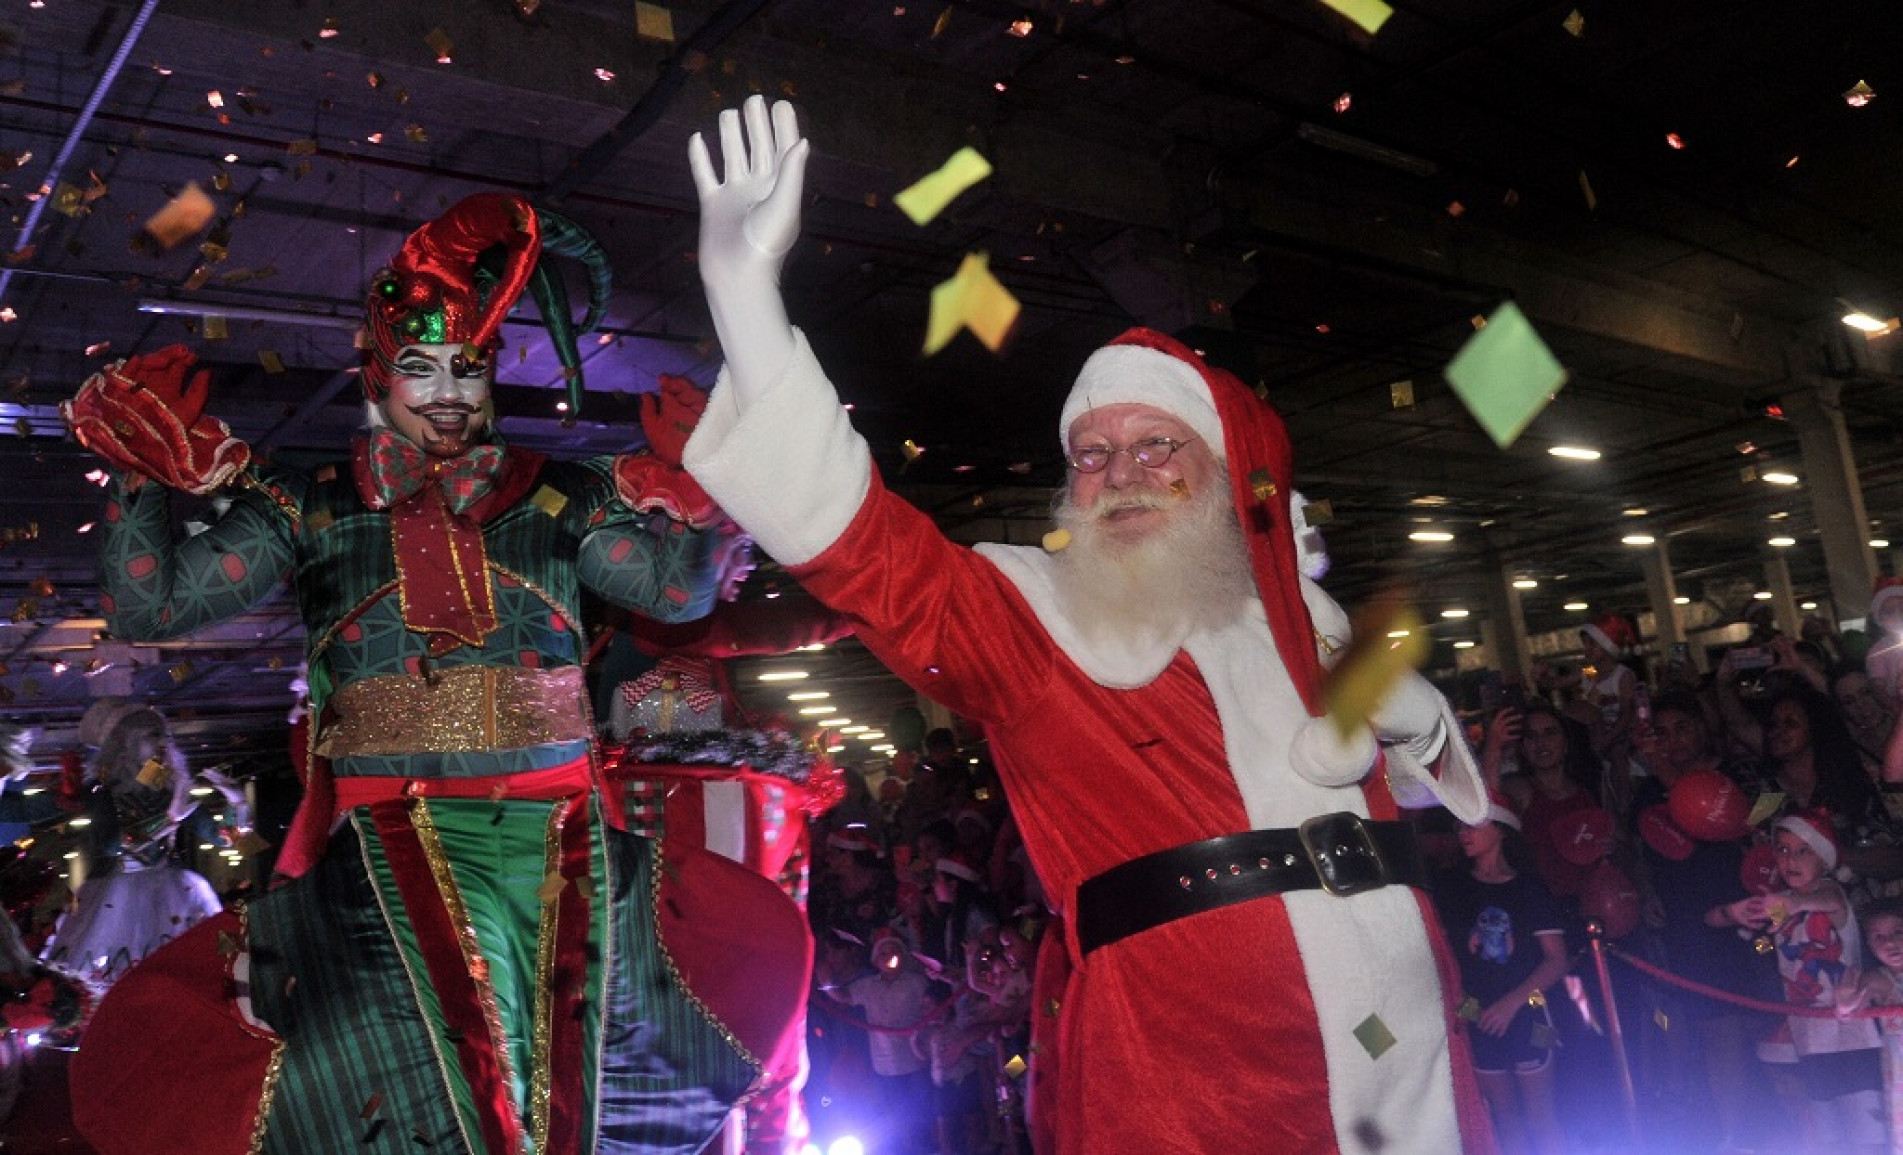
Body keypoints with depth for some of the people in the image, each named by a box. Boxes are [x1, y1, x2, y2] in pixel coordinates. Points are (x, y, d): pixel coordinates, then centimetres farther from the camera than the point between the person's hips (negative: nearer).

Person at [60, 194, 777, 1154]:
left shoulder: (558, 496, 11)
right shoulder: (313, 509, 9)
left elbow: (679, 587, 5)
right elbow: (148, 608, 6)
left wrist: (711, 490, -11)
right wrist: (143, 479, -7)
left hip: (558, 830, 2)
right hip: (391, 838, -1)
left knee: (584, 1064, -4)